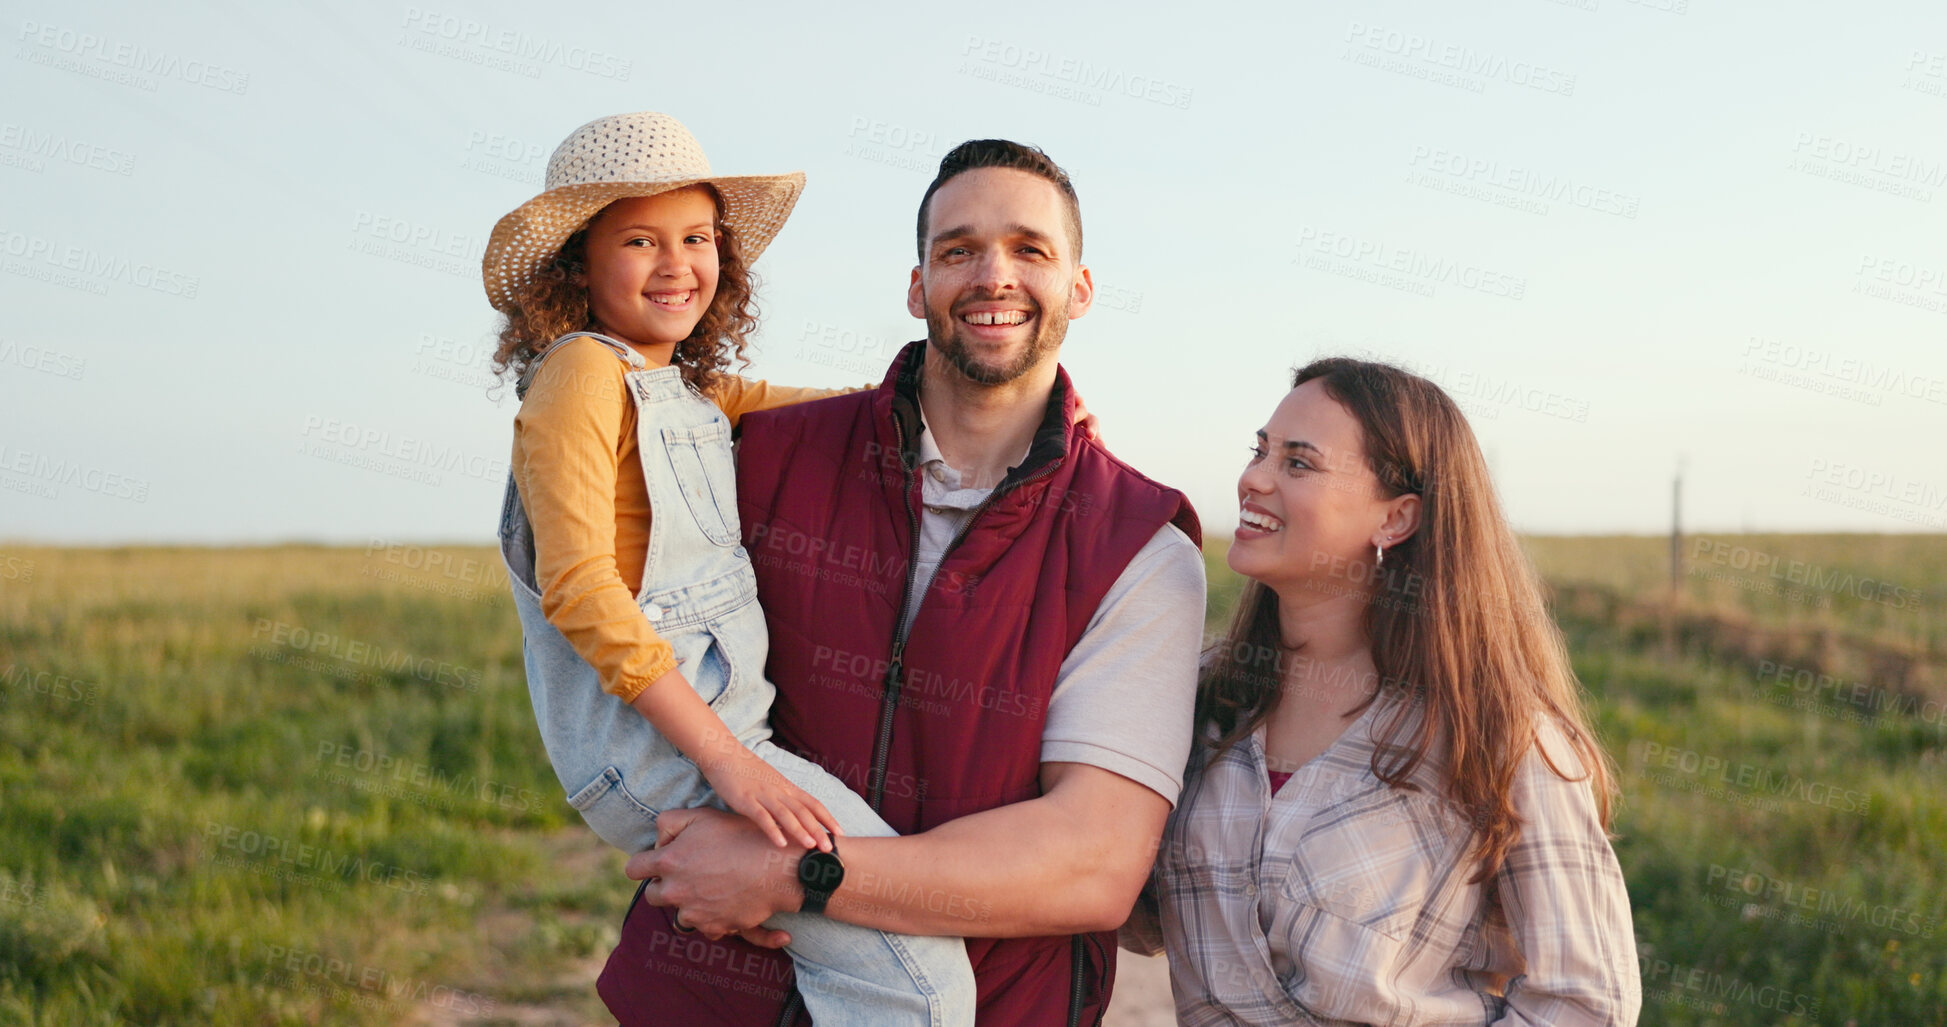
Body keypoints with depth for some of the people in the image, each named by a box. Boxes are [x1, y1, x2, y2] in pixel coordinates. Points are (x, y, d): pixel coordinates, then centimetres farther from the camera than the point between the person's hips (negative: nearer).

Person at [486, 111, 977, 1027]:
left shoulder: (686, 386, 19)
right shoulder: (584, 373, -7)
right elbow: (580, 585, -16)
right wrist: (728, 761, -21)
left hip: (725, 733, 9)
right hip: (650, 749, -9)